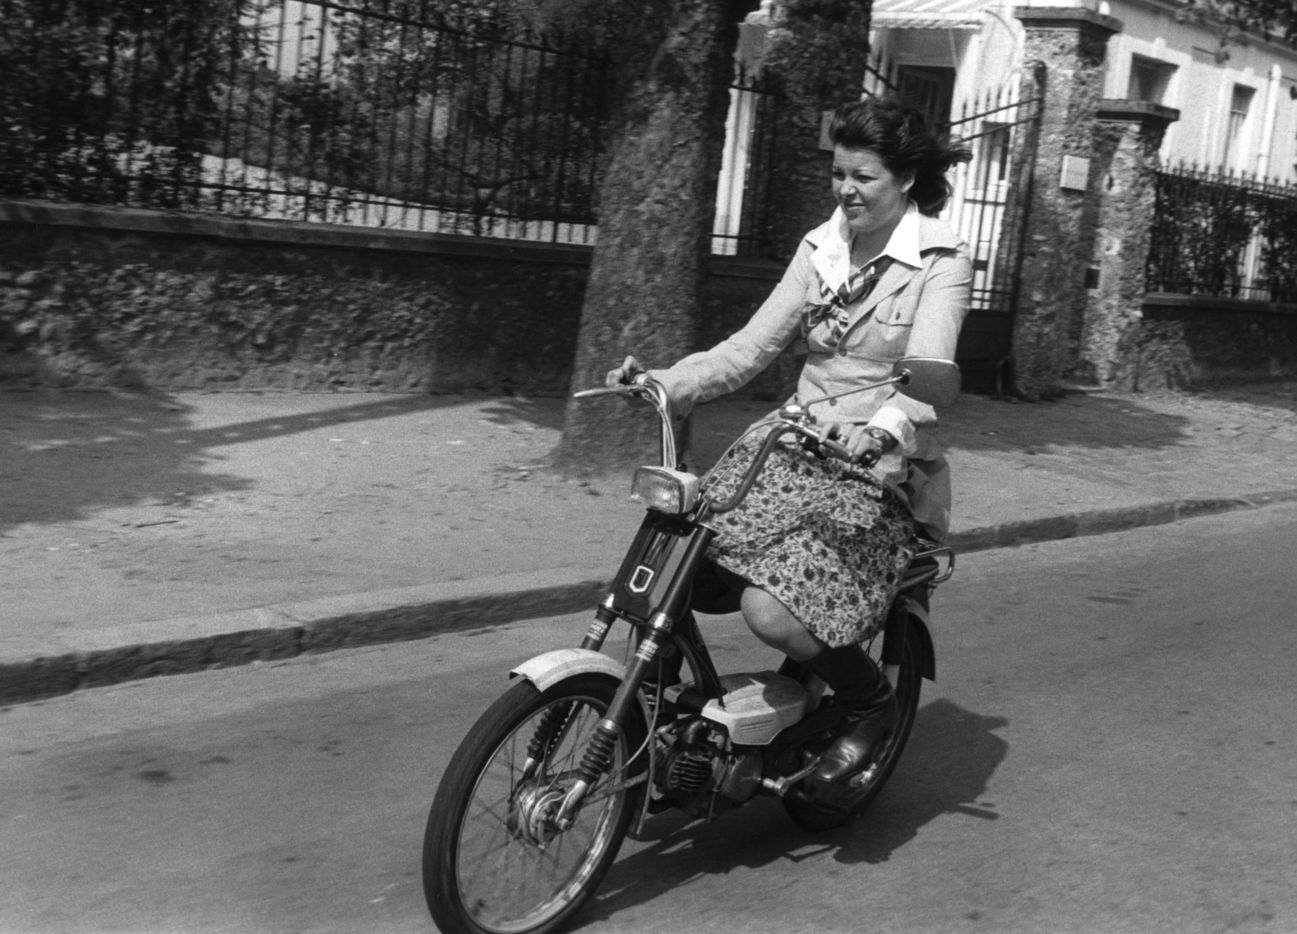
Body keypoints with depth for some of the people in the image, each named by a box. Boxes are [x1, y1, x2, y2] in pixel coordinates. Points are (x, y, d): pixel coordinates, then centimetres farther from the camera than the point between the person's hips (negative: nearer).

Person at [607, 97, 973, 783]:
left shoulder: (941, 261, -6)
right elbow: (751, 347, 7)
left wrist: (883, 429, -42)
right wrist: (664, 382, -8)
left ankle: (872, 704, 4)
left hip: (878, 469, -6)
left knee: (773, 613, -25)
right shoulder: (821, 248, 11)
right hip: (789, 444, 6)